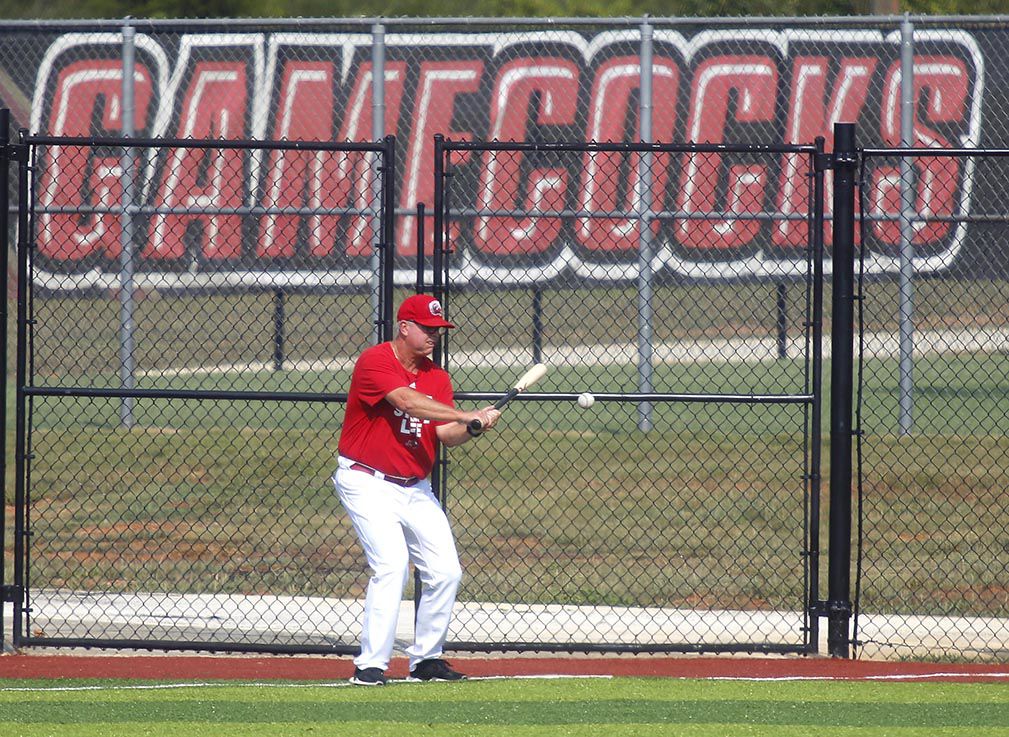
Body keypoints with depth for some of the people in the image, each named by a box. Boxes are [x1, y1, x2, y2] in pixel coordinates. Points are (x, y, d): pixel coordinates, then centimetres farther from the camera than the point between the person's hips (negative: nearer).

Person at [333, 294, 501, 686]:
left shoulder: (437, 377, 9)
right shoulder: (375, 361, -13)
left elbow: (446, 435, 0)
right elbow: (408, 402, -29)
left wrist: (472, 428, -22)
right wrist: (466, 416, -33)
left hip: (415, 488, 7)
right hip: (368, 483, -7)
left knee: (445, 571, 2)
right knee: (391, 564, -22)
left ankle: (426, 659, 17)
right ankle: (370, 665, -20)